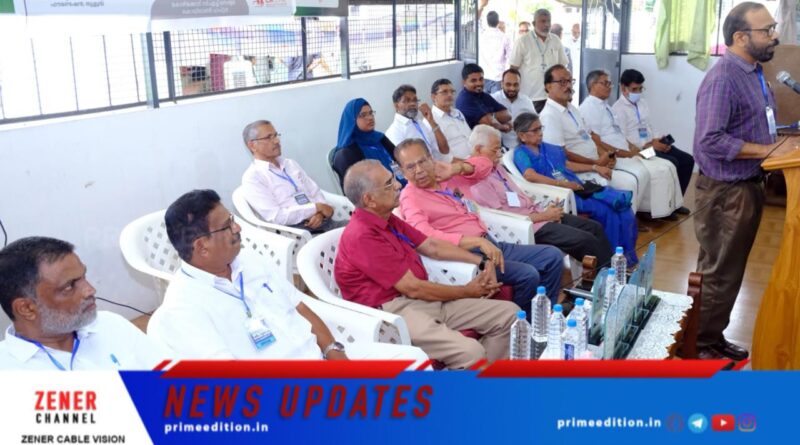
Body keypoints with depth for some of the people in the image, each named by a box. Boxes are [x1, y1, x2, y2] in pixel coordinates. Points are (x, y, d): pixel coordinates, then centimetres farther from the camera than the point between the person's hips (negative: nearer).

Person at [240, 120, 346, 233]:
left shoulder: (291, 164, 20)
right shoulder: (252, 178, -2)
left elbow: (316, 193, 16)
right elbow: (276, 217, -12)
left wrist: (320, 212, -6)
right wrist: (316, 208, -10)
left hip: (323, 222, 7)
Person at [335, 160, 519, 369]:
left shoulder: (387, 220, 13)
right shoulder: (362, 236, -18)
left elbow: (432, 246, 18)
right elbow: (413, 288, -16)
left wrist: (481, 262, 7)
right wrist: (467, 291, -4)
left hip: (423, 300, 10)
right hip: (395, 312, -10)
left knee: (509, 313, 2)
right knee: (471, 352, -32)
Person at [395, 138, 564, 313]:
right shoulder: (410, 197, -10)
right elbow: (427, 238, -26)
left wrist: (458, 167, -3)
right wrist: (478, 241, -30)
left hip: (490, 244, 9)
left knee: (553, 256, 5)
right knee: (528, 275, -24)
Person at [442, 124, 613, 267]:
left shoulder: (495, 167, 12)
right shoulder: (477, 181, -18)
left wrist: (544, 210, 0)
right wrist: (543, 216, -16)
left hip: (534, 213, 10)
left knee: (594, 227, 5)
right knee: (587, 240, -16)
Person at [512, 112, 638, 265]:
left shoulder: (547, 147, 20)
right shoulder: (521, 153, -6)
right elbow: (530, 175, -25)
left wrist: (595, 167, 23)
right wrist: (563, 184, -26)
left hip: (578, 188, 8)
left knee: (623, 208, -8)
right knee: (606, 212, -23)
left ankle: (628, 259, 0)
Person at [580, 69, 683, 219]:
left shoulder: (605, 105, 19)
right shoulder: (589, 107, -11)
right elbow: (596, 143, -18)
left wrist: (631, 147, 3)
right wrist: (624, 153, -17)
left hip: (626, 154, 10)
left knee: (666, 167, -1)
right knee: (643, 172, -29)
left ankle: (665, 209, -1)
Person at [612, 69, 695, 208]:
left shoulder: (643, 103, 18)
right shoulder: (618, 108, -9)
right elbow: (622, 139, -18)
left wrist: (660, 140, -2)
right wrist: (650, 145, -20)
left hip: (653, 144, 9)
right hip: (637, 149, -9)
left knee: (687, 160, -3)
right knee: (672, 163, -25)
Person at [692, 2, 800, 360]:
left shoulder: (755, 73, 10)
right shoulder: (722, 79, -19)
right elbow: (710, 140, -26)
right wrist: (770, 151, -23)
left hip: (749, 187, 9)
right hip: (725, 191, -9)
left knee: (731, 271, 17)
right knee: (716, 273, 1)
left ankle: (714, 337, 30)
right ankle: (698, 345, 14)